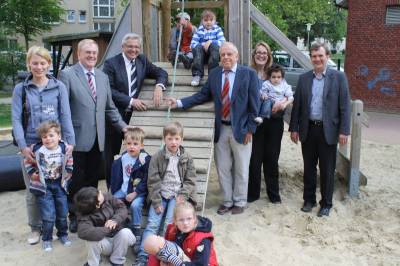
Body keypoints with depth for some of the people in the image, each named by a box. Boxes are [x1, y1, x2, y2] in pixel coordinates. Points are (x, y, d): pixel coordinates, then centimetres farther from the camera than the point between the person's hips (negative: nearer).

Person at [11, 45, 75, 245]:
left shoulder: (59, 87, 4)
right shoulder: (20, 89, 5)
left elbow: (65, 116, 1)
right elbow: (16, 119, 0)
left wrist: (70, 141, -8)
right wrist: (22, 146, -11)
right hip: (31, 146, 0)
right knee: (33, 190, 6)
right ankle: (35, 228, 22)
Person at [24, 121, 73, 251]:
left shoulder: (64, 149, -9)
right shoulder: (37, 150, -16)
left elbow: (69, 163, 9)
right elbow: (27, 162, 0)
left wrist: (67, 175, 2)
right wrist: (33, 175, -6)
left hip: (60, 184, 3)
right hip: (44, 185, -3)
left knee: (63, 213, 12)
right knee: (48, 215, -4)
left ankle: (63, 234, 32)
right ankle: (47, 239, 14)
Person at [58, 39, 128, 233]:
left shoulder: (103, 77, 14)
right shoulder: (67, 75, -4)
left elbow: (110, 107, 18)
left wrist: (123, 126, 11)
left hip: (97, 139, 5)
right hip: (78, 138, -5)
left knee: (93, 179, 11)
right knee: (76, 179, 5)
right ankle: (74, 216, 22)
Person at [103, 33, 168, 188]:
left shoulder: (142, 61, 10)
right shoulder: (111, 63, -5)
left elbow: (161, 73, 9)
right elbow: (109, 90, -13)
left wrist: (159, 86, -12)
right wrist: (130, 101, -20)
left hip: (134, 115, 4)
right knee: (111, 154, 4)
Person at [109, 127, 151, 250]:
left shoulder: (146, 159, -13)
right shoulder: (123, 158, 4)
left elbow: (146, 180, -13)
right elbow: (118, 176, 14)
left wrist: (135, 193, -17)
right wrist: (114, 193, 8)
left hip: (139, 192, -6)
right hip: (124, 189, 6)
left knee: (135, 205, -29)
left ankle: (136, 232, -14)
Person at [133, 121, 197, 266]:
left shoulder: (187, 158, 4)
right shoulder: (157, 157, 1)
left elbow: (190, 180, 4)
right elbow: (153, 181, -3)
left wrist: (182, 196, -11)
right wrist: (156, 201, -11)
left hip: (177, 195, 0)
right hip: (160, 195, 0)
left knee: (170, 224, -19)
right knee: (152, 223, -13)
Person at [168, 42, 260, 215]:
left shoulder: (249, 74, -5)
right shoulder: (214, 74, 6)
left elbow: (254, 103, -6)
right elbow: (203, 95, 5)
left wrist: (250, 129, -9)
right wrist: (179, 103, -5)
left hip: (241, 129, -3)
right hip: (221, 129, 4)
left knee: (241, 169, 9)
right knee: (222, 168, 11)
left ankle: (239, 202, 26)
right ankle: (227, 201, 28)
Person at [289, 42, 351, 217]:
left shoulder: (339, 77, -2)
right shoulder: (304, 78, 6)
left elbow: (344, 106, -5)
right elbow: (297, 104, 7)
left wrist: (344, 131, -10)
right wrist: (294, 128, 4)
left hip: (328, 130, -2)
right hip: (308, 130, 3)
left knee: (327, 170, 7)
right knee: (309, 168, 12)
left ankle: (326, 203, 21)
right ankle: (309, 199, 27)